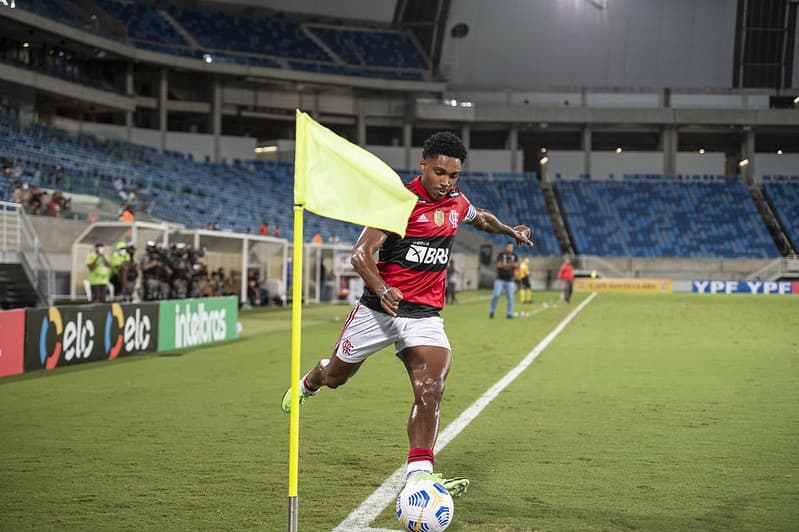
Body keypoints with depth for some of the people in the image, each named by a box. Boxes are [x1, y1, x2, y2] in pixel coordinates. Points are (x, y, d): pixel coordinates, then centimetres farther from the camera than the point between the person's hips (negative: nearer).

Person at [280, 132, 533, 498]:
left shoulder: (457, 203, 6)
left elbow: (481, 218, 34)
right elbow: (360, 254, -21)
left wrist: (510, 230, 39)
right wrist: (382, 290, -37)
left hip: (425, 315, 3)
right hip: (379, 307, -3)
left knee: (431, 388, -19)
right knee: (335, 376, 16)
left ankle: (419, 472, -19)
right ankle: (308, 383, 52)